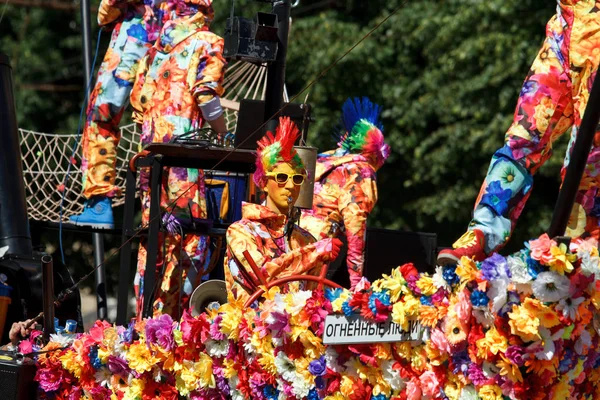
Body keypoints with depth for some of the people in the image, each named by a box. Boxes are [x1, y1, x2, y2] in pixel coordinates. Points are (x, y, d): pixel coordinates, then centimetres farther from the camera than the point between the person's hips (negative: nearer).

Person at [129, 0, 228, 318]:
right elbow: (206, 94, -13)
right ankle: (168, 313, -10)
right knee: (187, 233, -4)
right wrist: (224, 137, -2)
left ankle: (146, 314, 11)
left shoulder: (158, 44, 17)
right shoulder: (207, 43, -1)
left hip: (151, 145, 6)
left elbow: (138, 97, 16)